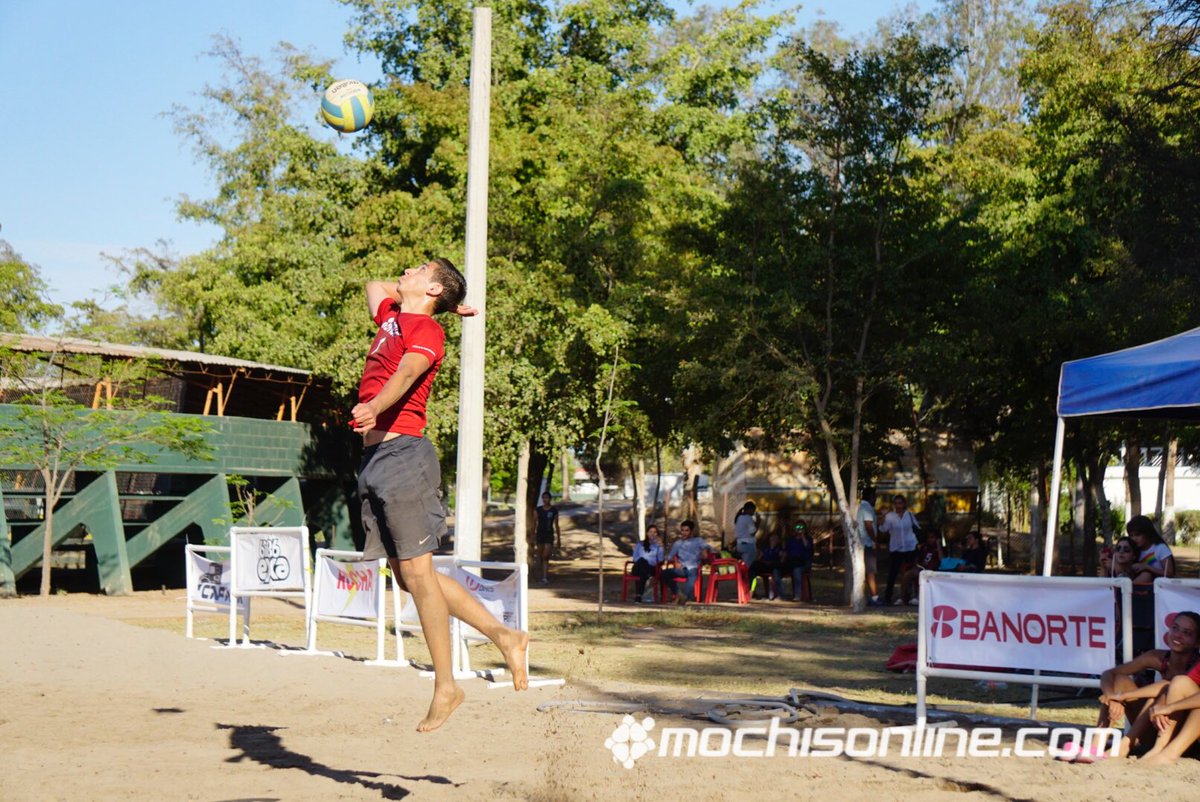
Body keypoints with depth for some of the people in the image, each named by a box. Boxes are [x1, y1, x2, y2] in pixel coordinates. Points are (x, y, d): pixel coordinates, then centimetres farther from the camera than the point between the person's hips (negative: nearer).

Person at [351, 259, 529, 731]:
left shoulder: (426, 329, -5)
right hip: (375, 457, 9)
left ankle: (445, 687, -3)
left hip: (402, 453, -9)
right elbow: (375, 286, 42)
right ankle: (503, 636, 14)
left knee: (417, 571, -8)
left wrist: (375, 407, -43)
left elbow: (409, 371, -25)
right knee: (407, 575, 8)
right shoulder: (392, 318, 20)